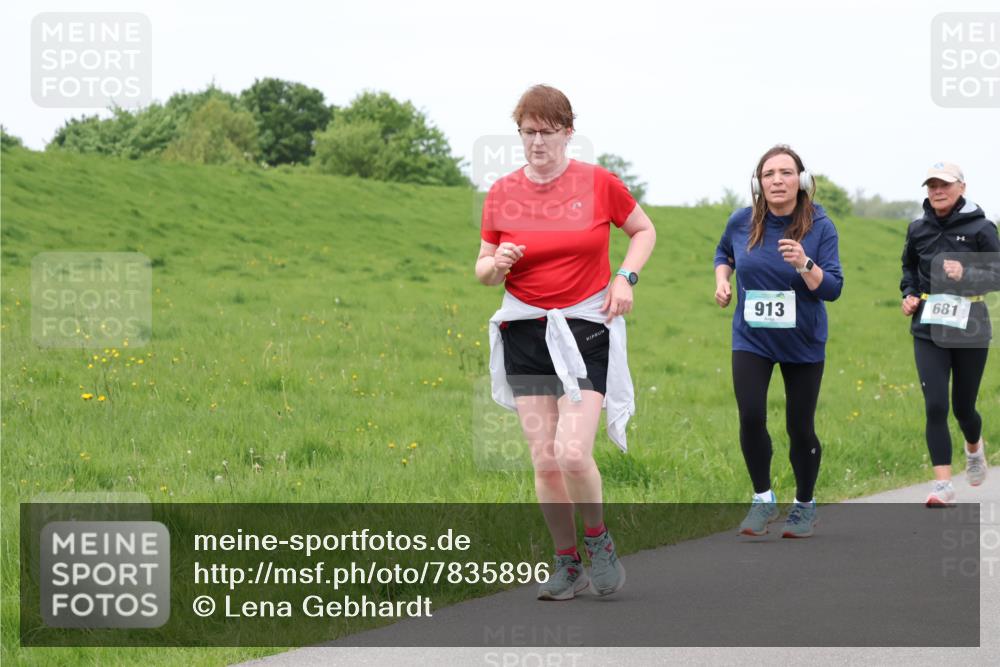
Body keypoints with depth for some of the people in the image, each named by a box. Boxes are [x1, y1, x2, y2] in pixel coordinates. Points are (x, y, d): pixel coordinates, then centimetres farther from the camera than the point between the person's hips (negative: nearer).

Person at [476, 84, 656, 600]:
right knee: (543, 459, 2)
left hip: (585, 329, -3)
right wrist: (496, 265, -11)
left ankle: (598, 539, 10)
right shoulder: (501, 194, 3)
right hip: (524, 333, 3)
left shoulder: (599, 183, -2)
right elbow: (483, 268, 12)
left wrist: (625, 277, -2)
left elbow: (643, 231, 14)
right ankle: (567, 565, 16)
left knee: (573, 454, -17)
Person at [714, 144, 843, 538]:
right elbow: (724, 252, 17)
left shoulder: (820, 227, -13)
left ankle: (805, 506, 27)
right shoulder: (742, 222, -6)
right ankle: (763, 500, 4)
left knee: (800, 428, 5)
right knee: (750, 418, -15)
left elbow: (833, 288, -17)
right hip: (751, 339, 1)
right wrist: (722, 279, 0)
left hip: (803, 343, -1)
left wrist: (805, 264, -32)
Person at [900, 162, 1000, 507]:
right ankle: (943, 485, -9)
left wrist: (965, 275, -26)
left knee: (963, 407, 11)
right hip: (928, 330, 2)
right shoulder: (918, 229, 3)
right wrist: (909, 294, 3)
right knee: (935, 407, -11)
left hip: (970, 331, -2)